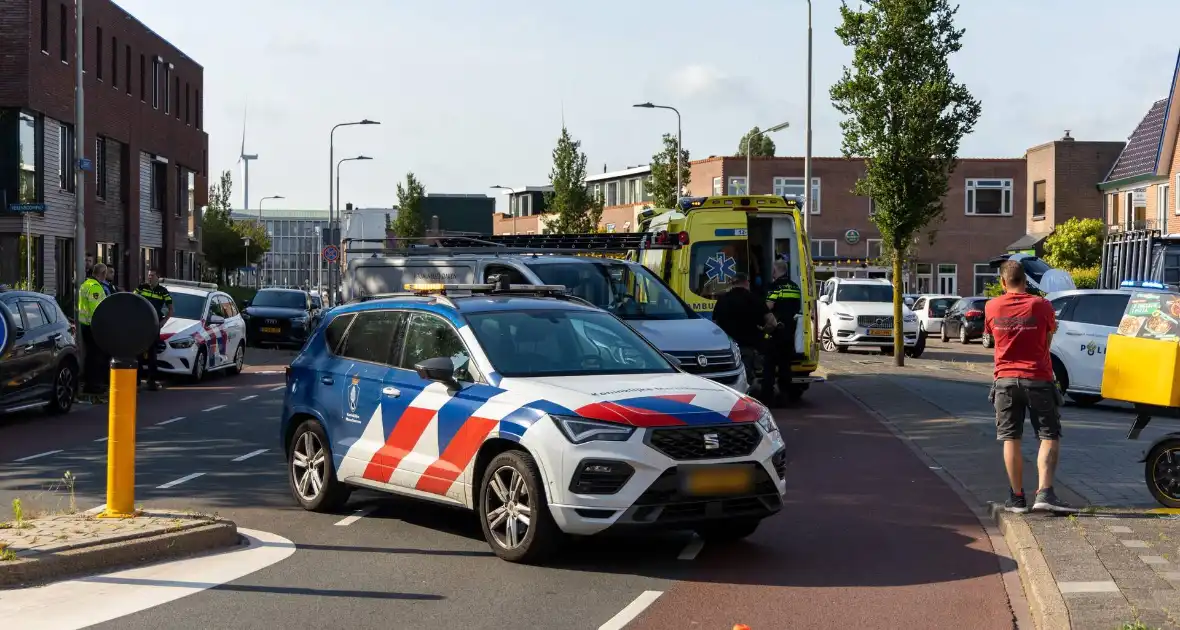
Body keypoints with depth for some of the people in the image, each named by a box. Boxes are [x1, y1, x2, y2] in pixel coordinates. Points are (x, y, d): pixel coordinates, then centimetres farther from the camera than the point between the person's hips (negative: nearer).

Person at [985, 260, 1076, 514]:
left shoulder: (992, 307, -1)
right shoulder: (1041, 306, -7)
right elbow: (1048, 340, 4)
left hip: (1005, 380, 2)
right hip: (1037, 379, -2)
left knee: (1010, 439, 7)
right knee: (1049, 437, 2)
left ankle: (1017, 497, 7)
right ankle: (1044, 493, -12)